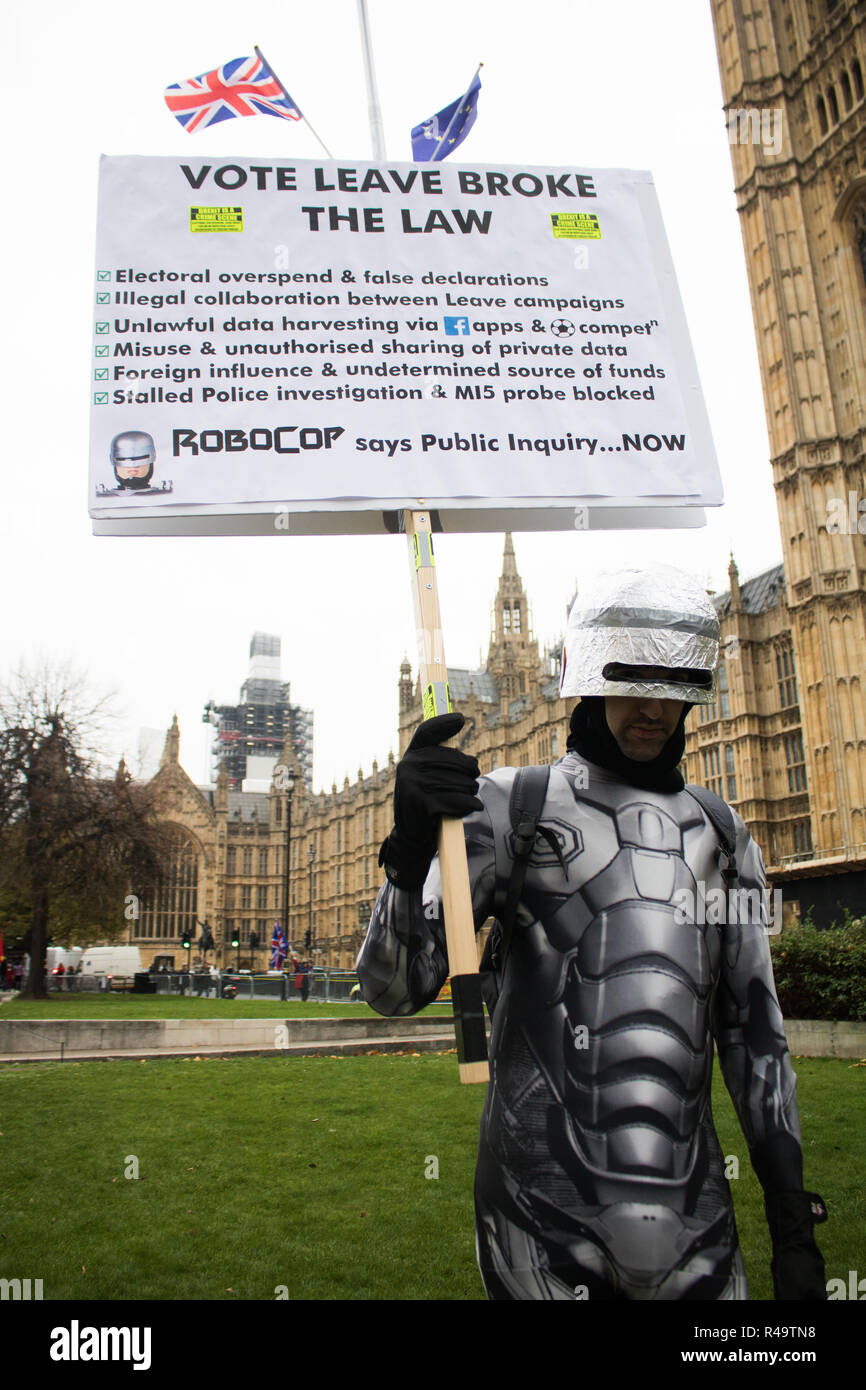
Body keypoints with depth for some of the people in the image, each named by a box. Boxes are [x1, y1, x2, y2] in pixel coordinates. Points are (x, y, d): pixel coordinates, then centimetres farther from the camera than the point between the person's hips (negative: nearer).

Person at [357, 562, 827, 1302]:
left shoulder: (724, 838, 9)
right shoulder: (510, 806, -5)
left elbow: (755, 1031, 13)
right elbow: (394, 989, -12)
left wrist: (793, 1219, 11)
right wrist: (411, 847, -30)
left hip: (695, 1213, 4)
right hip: (542, 1214, -4)